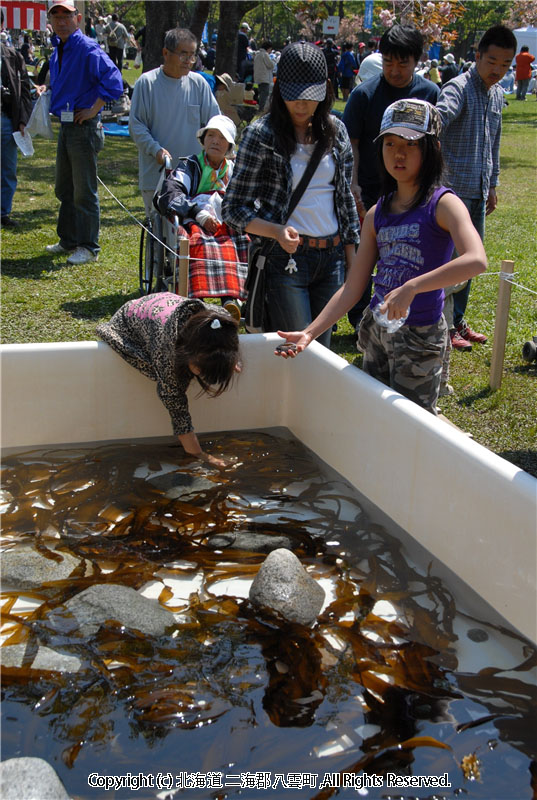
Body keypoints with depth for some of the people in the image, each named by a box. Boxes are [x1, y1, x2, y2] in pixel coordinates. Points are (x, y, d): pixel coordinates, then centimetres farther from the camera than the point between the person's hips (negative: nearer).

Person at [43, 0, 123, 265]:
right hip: (65, 126, 9)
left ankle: (88, 248, 7)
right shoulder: (57, 51, 13)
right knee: (64, 189, 17)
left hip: (84, 127, -9)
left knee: (84, 192, -3)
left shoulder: (88, 49, -14)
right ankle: (68, 241, 29)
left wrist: (92, 110, -20)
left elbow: (113, 81, -26)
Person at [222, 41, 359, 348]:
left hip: (332, 257, 5)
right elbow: (233, 208, -7)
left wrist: (351, 254, 12)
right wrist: (277, 231, -23)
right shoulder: (261, 134, -7)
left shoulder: (336, 131, 7)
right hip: (285, 258, -5)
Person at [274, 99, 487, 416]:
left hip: (420, 336, -6)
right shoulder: (377, 213, 7)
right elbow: (352, 288, 6)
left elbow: (477, 260, -29)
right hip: (376, 330, 6)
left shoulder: (443, 204, -10)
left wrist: (411, 287, -36)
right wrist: (310, 332, -3)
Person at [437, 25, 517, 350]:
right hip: (454, 188, -8)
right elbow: (440, 115, -35)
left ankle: (458, 320, 26)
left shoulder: (497, 94, 12)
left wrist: (493, 184, 22)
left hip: (479, 190, 8)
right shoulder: (459, 88, -13)